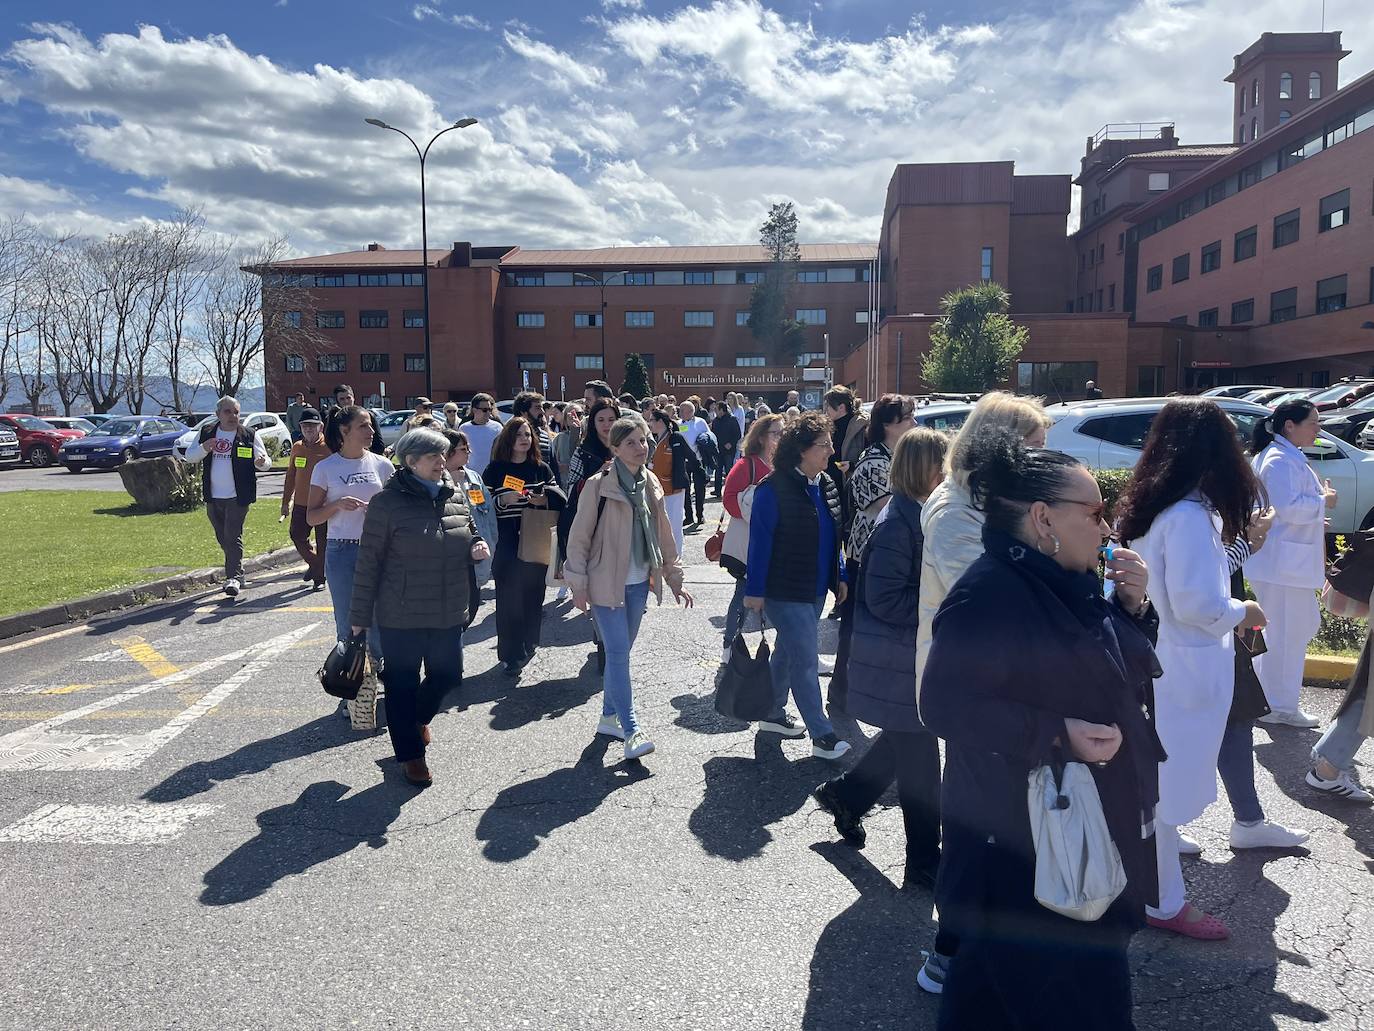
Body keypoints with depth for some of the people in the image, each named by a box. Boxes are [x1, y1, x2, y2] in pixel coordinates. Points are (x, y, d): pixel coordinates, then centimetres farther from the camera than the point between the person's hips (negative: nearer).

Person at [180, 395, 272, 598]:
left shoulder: (249, 436, -1)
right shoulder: (206, 433, 8)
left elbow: (265, 461, -3)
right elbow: (189, 456, 8)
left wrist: (262, 462, -28)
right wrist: (203, 449, -14)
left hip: (238, 497, -5)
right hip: (213, 497, 5)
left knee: (233, 536, -12)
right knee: (223, 538, 14)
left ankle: (234, 577, -12)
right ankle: (237, 575, 28)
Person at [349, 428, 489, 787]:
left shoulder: (456, 497, 4)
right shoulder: (387, 502, -12)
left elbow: (470, 536, 20)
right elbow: (369, 562, -9)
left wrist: (477, 548, -5)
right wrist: (360, 615, -7)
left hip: (448, 612, 5)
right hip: (402, 615, -5)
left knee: (447, 673, 15)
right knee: (403, 683, 6)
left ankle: (419, 717, 46)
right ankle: (410, 753, 24)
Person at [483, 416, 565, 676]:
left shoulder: (542, 469, 10)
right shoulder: (495, 469, 2)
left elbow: (559, 500, 5)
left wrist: (543, 500, -13)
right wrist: (504, 500, -19)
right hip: (507, 545, -3)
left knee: (533, 593, 7)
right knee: (508, 598, -4)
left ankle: (528, 645, 25)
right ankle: (510, 656, 3)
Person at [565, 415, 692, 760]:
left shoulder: (651, 484, 6)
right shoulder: (599, 485, -12)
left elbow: (663, 535, 13)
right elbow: (579, 537, -9)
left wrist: (674, 579, 14)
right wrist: (578, 585, -10)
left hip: (639, 583, 6)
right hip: (607, 584, -6)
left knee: (620, 651, 15)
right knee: (618, 653, -9)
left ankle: (609, 717, 28)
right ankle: (632, 731, -8)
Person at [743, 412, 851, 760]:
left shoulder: (826, 485, 7)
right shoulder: (774, 489, -18)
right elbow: (760, 541, -16)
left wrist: (839, 577, 13)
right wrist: (754, 589, -15)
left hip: (816, 590, 8)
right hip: (785, 592, -8)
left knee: (788, 651, 20)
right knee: (805, 659, -4)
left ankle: (772, 713, 35)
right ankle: (821, 734, 3)